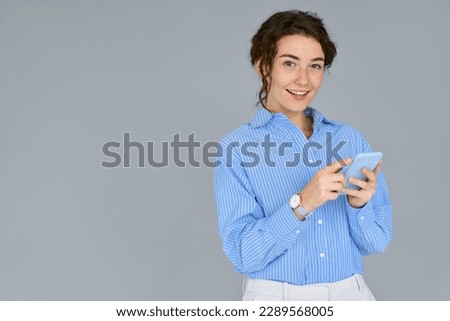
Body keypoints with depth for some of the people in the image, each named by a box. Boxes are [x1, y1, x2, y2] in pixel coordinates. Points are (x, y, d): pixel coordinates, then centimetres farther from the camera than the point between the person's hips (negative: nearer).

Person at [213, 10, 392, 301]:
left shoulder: (350, 139, 1)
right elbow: (242, 253, -14)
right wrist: (301, 204, -26)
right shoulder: (237, 148, -7)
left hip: (352, 296, 3)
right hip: (275, 299, -2)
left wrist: (359, 203, -19)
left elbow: (377, 241, 0)